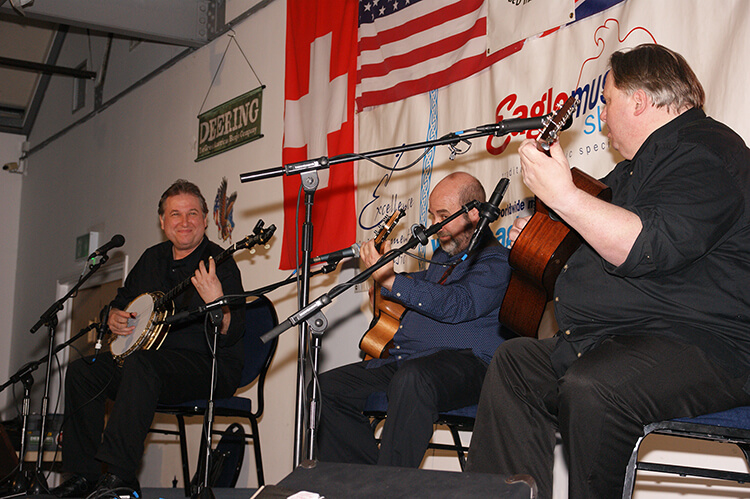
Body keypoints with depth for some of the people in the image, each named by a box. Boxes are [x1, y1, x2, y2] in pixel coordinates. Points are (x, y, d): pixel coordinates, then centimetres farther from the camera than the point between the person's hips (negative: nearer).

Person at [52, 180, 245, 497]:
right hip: (154, 359, 8)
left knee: (141, 363, -35)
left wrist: (216, 301, -39)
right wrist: (114, 317, 5)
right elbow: (122, 299, 28)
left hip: (210, 365, -8)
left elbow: (231, 335, -20)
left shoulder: (219, 263, -9)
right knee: (82, 371, -7)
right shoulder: (153, 258, 14)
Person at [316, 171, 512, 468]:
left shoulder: (495, 260, -3)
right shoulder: (444, 254, 25)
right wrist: (385, 273, 27)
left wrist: (391, 281, -18)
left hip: (463, 362, -9)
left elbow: (457, 305, -20)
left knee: (411, 380, -42)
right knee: (327, 387, -7)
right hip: (399, 360, 9)